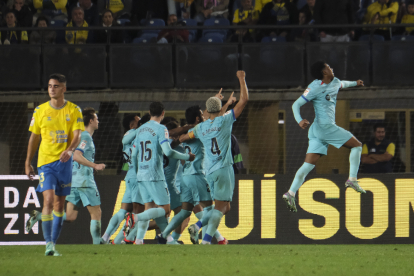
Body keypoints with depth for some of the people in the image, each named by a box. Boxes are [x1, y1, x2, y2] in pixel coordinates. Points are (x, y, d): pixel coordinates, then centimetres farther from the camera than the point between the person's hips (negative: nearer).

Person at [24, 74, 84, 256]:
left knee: (59, 204, 6)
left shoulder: (74, 110, 2)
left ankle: (53, 243, 16)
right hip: (45, 161, -1)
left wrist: (70, 150, -27)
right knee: (48, 200, -16)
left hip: (64, 162, 1)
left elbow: (77, 135, -7)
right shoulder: (40, 111, 4)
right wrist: (28, 163, 11)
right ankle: (48, 243, -16)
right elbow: (34, 138, 11)